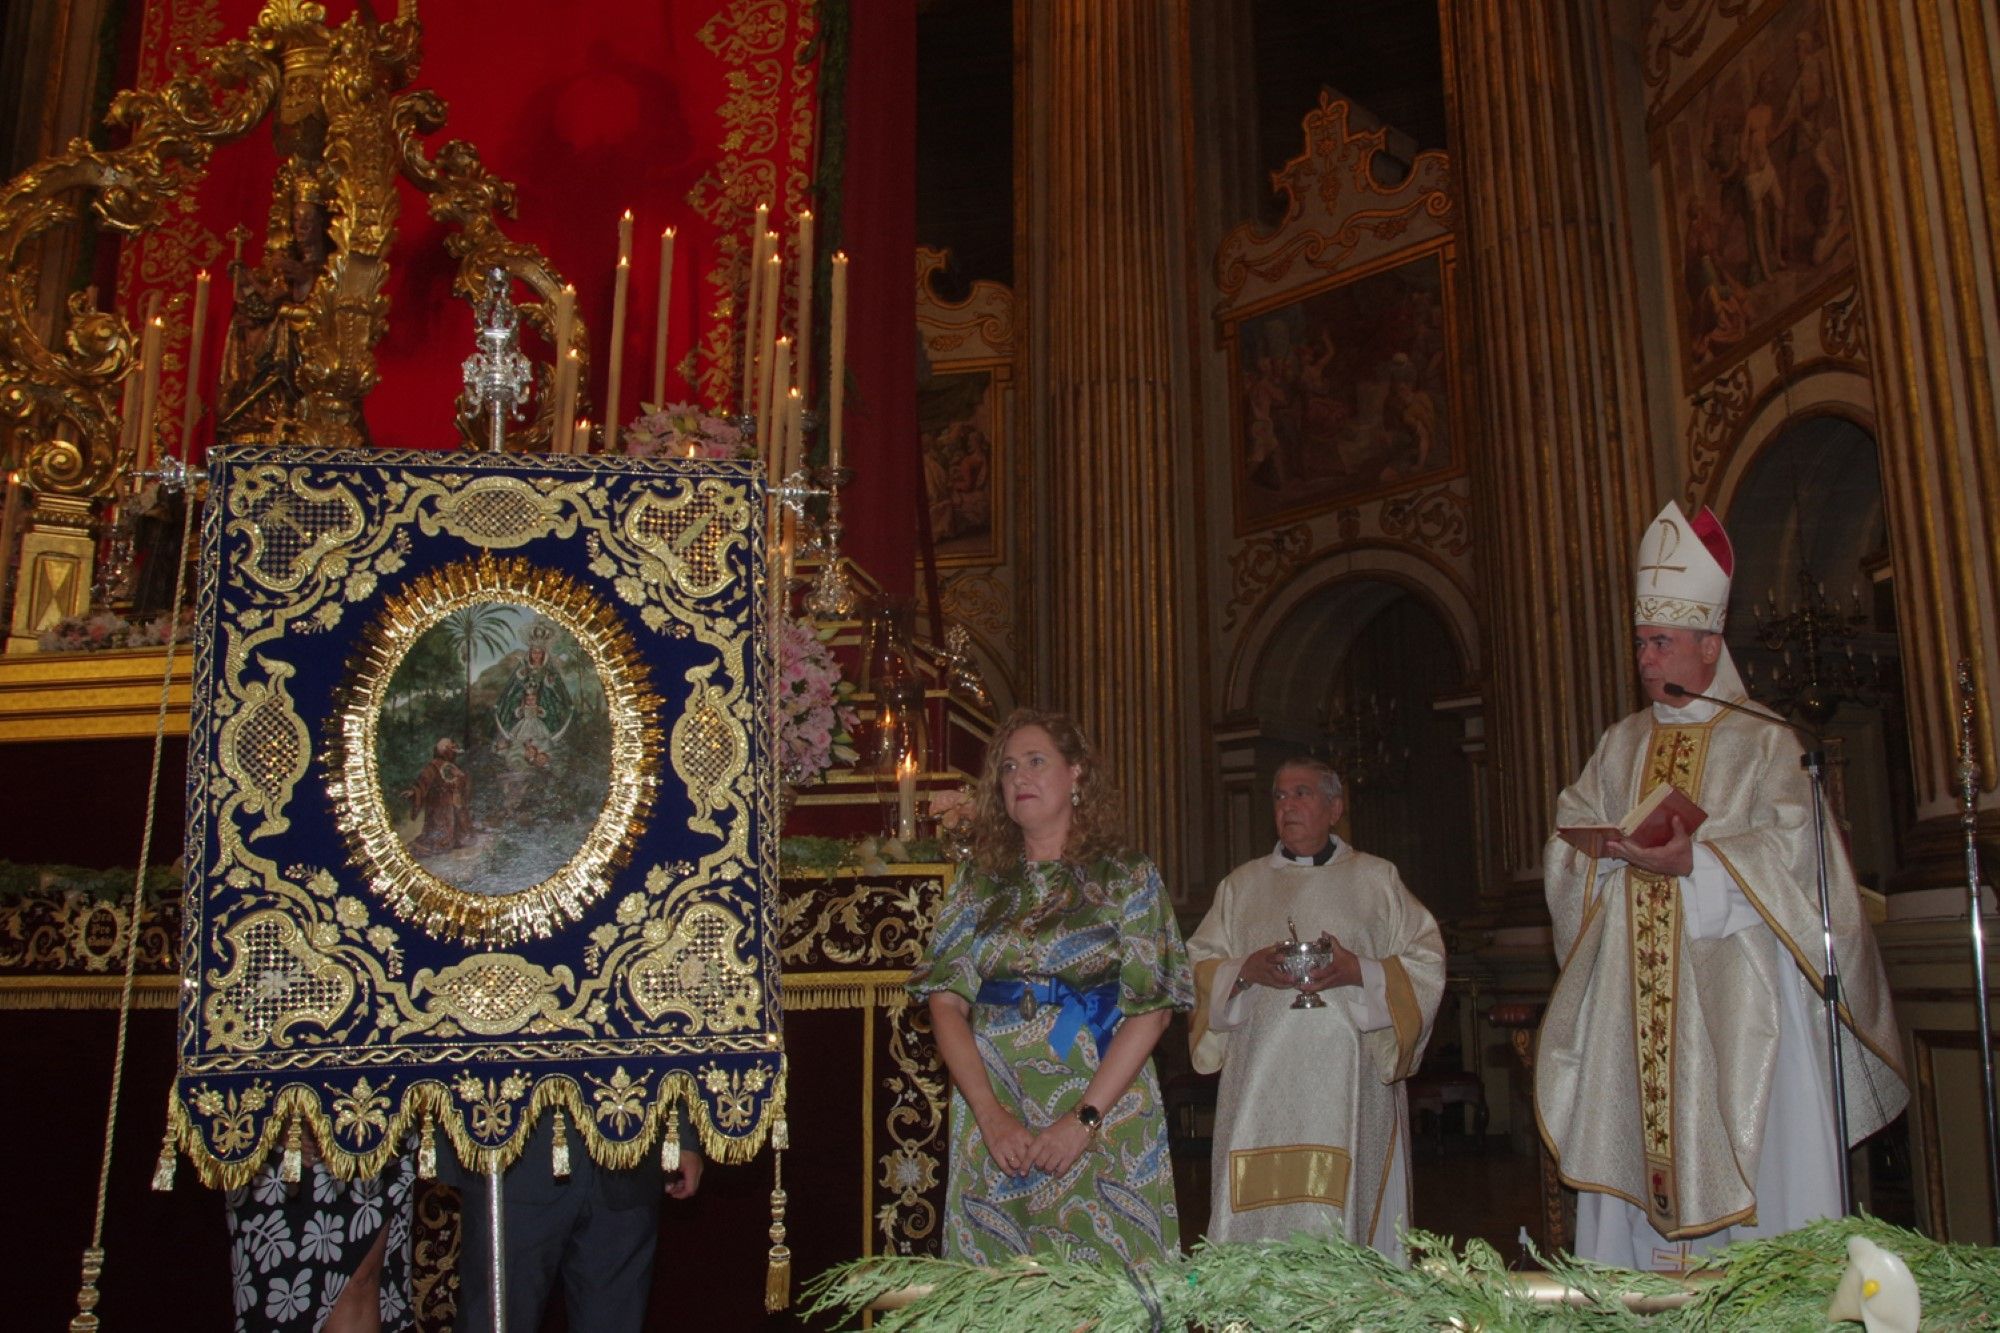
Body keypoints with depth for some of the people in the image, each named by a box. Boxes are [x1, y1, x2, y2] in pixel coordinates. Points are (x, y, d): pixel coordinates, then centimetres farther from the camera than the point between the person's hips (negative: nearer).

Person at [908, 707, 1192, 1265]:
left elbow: (1152, 1008, -5)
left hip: (1105, 1113, -2)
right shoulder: (979, 880, 9)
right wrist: (990, 1114, -11)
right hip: (991, 1118, 2)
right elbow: (946, 1000, 2)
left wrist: (1085, 1118, -15)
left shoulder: (1126, 875, 2)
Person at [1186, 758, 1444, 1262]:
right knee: (1260, 1198, -5)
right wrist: (1245, 971, -7)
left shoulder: (1377, 879, 12)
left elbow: (1427, 962, 5)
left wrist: (1359, 971, -11)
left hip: (1347, 1075, -1)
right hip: (1260, 1078, 2)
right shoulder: (1242, 884, 17)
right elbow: (1198, 967, 13)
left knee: (1344, 1199, -7)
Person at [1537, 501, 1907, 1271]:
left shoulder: (1763, 742, 0)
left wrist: (1696, 859, -23)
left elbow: (1791, 848, -11)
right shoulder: (1621, 745, 14)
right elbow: (1569, 835, 10)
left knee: (1751, 1159, -2)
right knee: (1634, 1144, 4)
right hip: (1635, 990, 4)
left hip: (1733, 988, -4)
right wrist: (1613, 851, -11)